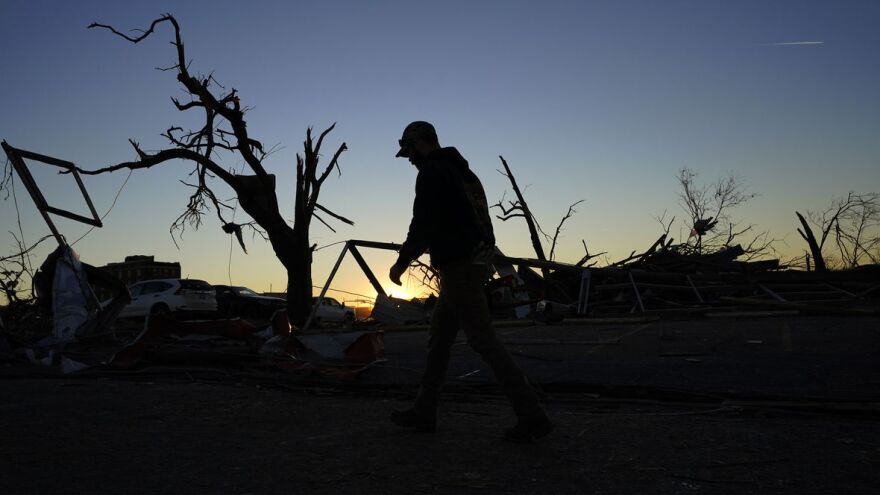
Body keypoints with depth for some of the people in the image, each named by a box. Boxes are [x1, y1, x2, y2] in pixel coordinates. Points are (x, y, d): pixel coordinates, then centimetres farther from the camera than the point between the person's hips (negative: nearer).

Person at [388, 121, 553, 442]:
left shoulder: (432, 173, -10)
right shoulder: (463, 171, 20)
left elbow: (423, 223, -15)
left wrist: (401, 262, -2)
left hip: (458, 269, -10)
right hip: (474, 263, 10)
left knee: (483, 341, -8)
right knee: (439, 337, 15)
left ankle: (532, 417, -6)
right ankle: (424, 412, 23)